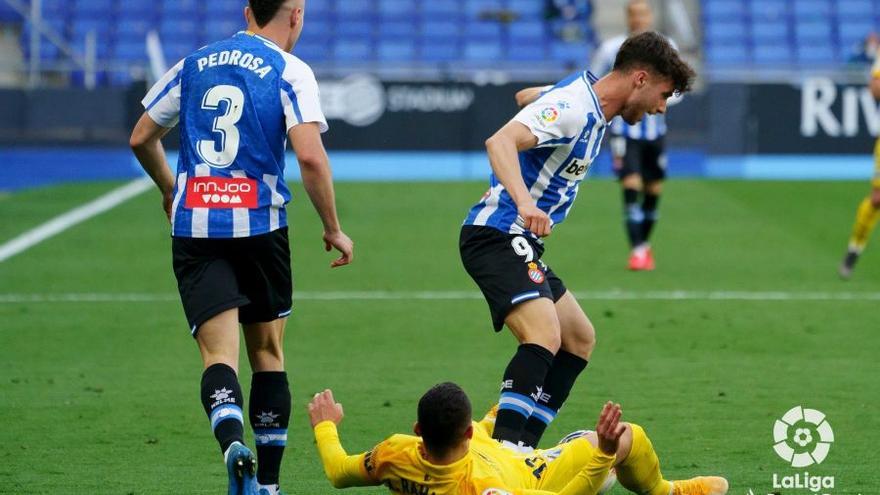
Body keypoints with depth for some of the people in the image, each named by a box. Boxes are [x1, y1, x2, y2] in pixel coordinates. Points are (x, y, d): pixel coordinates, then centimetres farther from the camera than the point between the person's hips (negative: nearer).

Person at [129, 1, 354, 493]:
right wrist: (334, 230, -2)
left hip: (194, 227, 2)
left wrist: (170, 190, 36)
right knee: (267, 354, 15)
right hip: (260, 227, -2)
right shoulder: (290, 71, -2)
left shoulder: (194, 64, 11)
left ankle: (234, 445, -34)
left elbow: (142, 138, 18)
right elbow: (311, 157, -14)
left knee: (219, 355, -5)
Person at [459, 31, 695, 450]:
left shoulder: (589, 98, 11)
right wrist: (524, 202, -49)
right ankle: (504, 448, -35)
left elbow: (526, 96, 32)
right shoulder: (572, 108, -20)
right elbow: (499, 141, -36)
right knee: (544, 336, -28)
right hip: (499, 235, -11)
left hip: (520, 242, 11)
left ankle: (523, 447, 13)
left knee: (579, 338, 16)